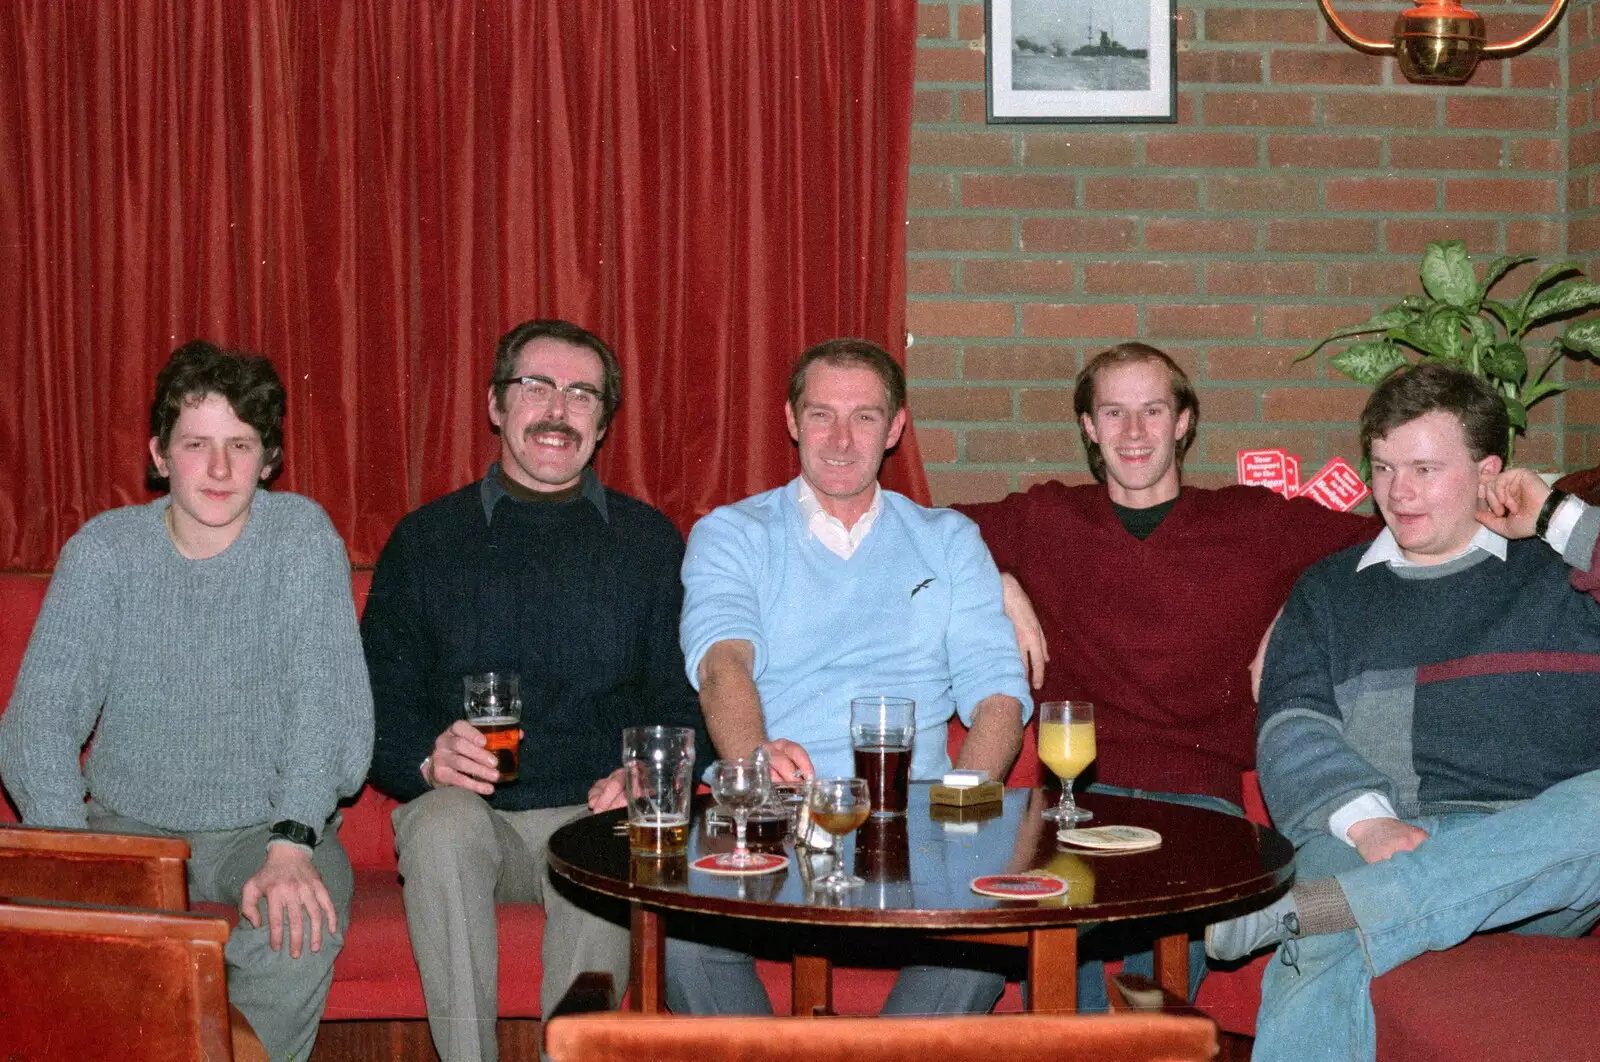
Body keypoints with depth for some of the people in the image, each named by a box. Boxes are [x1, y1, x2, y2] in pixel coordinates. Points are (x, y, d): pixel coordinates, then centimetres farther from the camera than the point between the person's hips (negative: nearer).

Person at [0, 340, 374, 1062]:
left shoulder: (302, 537, -6)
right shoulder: (102, 550, -2)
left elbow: (326, 701, -15)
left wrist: (291, 843, -31)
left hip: (267, 825, -1)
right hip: (128, 823, 2)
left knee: (299, 926, -32)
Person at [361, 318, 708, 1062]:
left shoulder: (650, 542, 13)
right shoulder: (426, 540, 11)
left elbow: (686, 702, 9)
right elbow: (377, 705, 8)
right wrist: (428, 759, -14)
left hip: (597, 815, 0)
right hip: (469, 815, 1)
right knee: (442, 824, -33)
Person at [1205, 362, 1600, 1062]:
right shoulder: (1331, 590, 23)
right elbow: (1291, 729, 8)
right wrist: (1366, 821, -12)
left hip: (1537, 842, 1)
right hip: (1369, 840, 0)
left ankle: (1304, 909, -38)